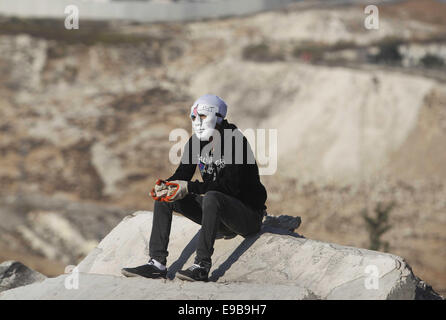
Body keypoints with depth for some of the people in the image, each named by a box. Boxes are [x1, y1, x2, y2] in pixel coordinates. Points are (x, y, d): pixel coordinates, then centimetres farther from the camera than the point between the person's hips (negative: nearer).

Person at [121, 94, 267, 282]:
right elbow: (182, 175, 2)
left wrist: (190, 187, -32)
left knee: (211, 198, -37)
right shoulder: (196, 142, 3)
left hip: (248, 214, -8)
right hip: (217, 211, 8)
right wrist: (165, 185, -21)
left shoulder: (235, 141, -19)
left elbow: (229, 186, -26)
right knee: (164, 197, -3)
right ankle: (157, 263, -11)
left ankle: (202, 266, -36)